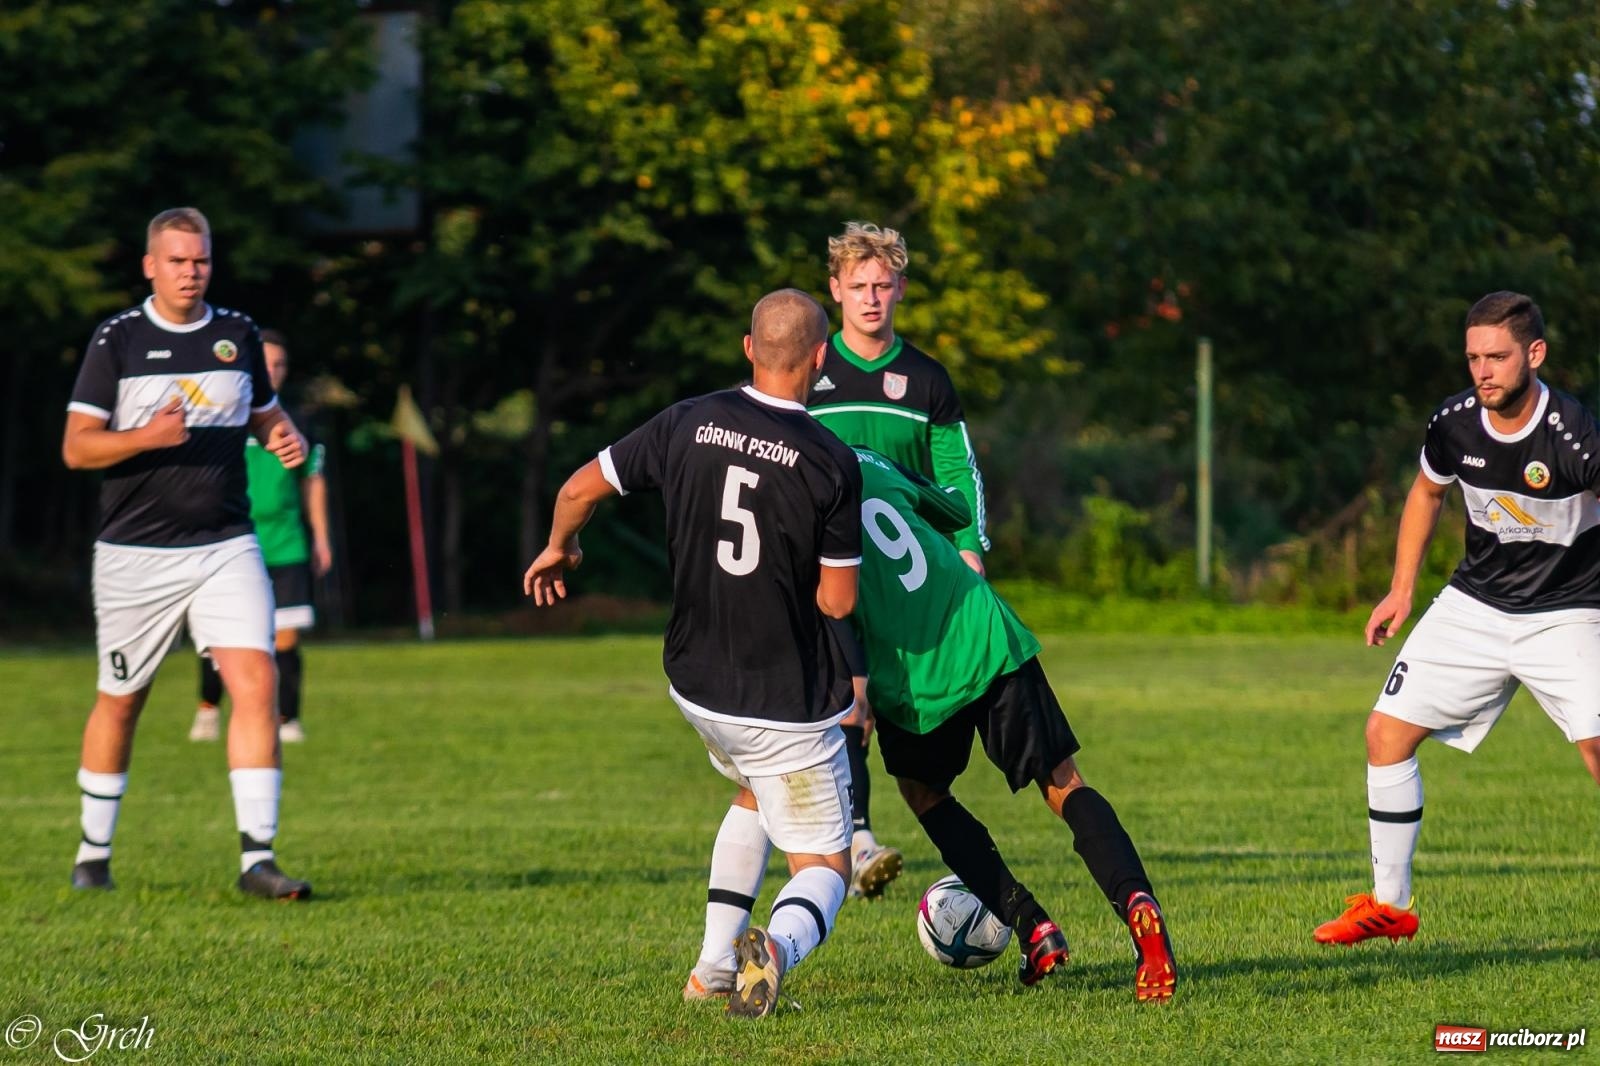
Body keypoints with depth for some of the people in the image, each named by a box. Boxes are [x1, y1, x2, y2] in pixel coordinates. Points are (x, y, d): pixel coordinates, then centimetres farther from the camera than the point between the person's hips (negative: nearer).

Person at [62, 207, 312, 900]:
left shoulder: (238, 334, 8)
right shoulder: (117, 340, -3)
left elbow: (265, 413, 23)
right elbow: (76, 447, -7)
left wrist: (285, 437, -1)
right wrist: (147, 437, -24)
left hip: (226, 549, 2)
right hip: (135, 554, -2)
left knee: (256, 683, -14)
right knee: (120, 703, 9)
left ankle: (257, 856, -15)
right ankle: (94, 853, 27)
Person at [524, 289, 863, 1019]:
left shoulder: (689, 424, -5)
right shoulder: (831, 464, -16)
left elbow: (580, 489, 4)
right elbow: (838, 601, -13)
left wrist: (558, 548, 25)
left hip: (697, 684, 5)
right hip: (790, 704, -5)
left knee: (755, 795, 34)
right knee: (824, 865, 5)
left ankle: (715, 965, 25)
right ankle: (777, 947, -30)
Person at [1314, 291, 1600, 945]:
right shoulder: (1454, 425, -9)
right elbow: (1427, 493, 12)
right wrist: (1401, 589, 11)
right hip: (1474, 605, 5)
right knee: (1387, 732, 1)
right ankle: (1389, 905, 15)